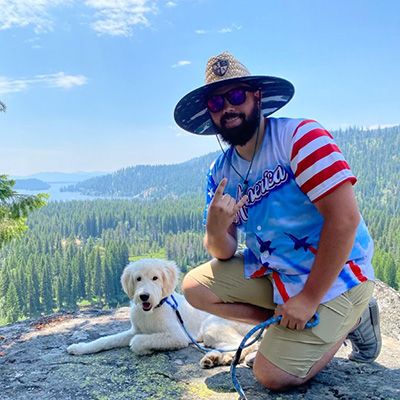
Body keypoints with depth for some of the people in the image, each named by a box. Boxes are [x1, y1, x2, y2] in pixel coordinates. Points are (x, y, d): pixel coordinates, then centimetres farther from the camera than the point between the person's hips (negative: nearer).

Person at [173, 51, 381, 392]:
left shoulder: (301, 136, -19)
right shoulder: (220, 173, 2)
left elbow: (345, 218, -26)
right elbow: (224, 252, 1)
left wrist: (309, 299, -22)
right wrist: (216, 229, -25)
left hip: (333, 277, -6)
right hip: (272, 272, 7)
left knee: (273, 376, -12)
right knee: (195, 287, -1)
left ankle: (352, 319, 10)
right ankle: (291, 326, 3)